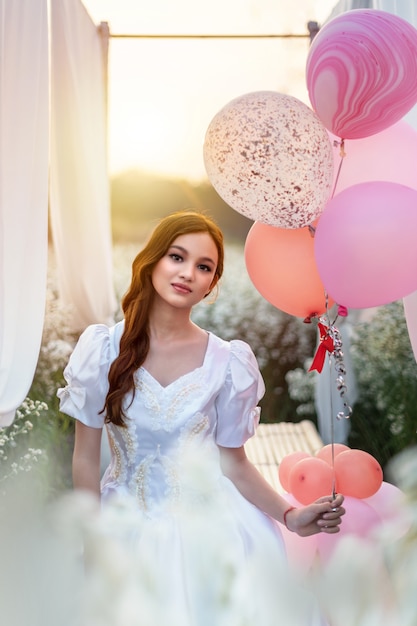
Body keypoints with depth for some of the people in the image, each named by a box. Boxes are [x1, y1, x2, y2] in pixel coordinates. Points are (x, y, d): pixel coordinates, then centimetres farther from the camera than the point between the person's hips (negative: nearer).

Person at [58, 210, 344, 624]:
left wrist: (291, 516, -14)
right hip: (129, 531, 0)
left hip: (210, 526, 0)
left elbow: (233, 463, -2)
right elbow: (86, 458, -4)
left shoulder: (227, 362, -9)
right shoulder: (103, 349, -9)